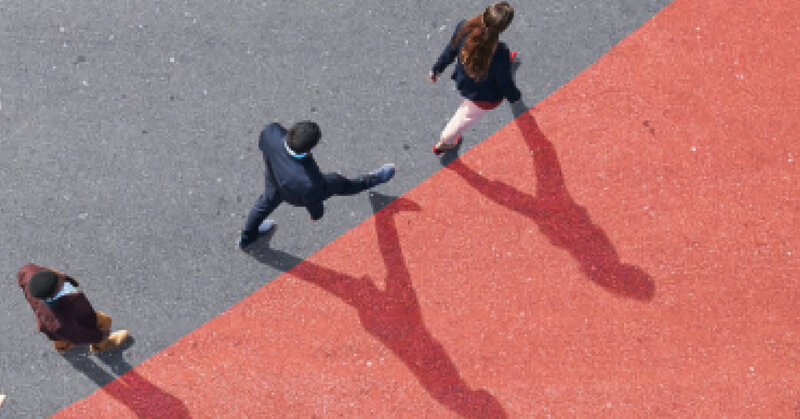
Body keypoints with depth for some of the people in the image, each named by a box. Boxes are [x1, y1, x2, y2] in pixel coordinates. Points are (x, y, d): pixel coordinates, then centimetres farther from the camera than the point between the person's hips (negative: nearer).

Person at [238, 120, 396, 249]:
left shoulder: (272, 132, -41)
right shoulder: (310, 183, -48)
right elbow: (313, 202, -24)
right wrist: (316, 213, 0)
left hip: (272, 179, 4)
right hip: (296, 196, -4)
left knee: (269, 198, 37)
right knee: (338, 183, 21)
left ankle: (246, 238, 64)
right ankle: (371, 180, 54)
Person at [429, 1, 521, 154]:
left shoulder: (464, 27, -30)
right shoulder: (500, 54, -41)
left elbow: (450, 51, -10)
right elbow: (505, 82, -22)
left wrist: (436, 69, 8)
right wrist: (514, 96, 1)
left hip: (463, 81, 4)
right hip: (484, 97, -4)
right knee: (463, 119, 25)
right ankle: (444, 144, 52)